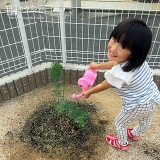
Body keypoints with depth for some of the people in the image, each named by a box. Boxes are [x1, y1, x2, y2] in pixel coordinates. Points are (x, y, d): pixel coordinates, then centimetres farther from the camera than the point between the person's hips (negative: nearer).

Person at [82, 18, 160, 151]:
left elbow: (102, 87, -16)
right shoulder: (136, 59, -16)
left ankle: (122, 144, 50)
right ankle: (135, 134, 66)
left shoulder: (118, 74, -37)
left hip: (138, 106, -7)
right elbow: (117, 64, 6)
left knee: (120, 123, 22)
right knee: (145, 122, 34)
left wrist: (88, 93, 3)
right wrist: (98, 66, 17)